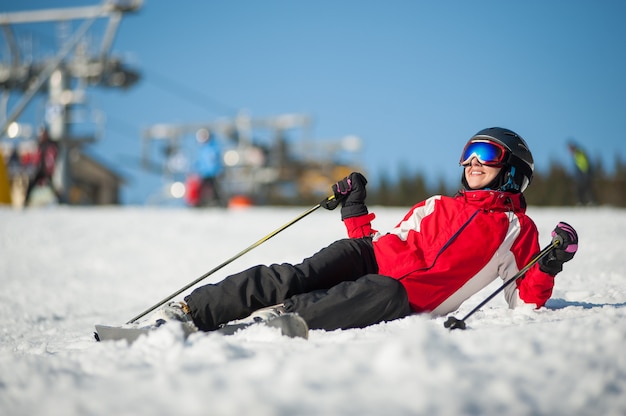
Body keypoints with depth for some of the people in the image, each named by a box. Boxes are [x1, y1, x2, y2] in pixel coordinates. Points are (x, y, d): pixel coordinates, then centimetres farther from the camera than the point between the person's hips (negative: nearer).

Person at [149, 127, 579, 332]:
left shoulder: (518, 229, 19)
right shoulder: (436, 205, 30)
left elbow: (526, 303, 12)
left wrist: (550, 267, -5)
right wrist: (356, 211, 17)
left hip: (407, 299, -4)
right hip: (374, 259, 4)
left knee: (385, 296, -39)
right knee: (295, 277, -25)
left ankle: (274, 317, -50)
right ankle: (192, 310, -31)